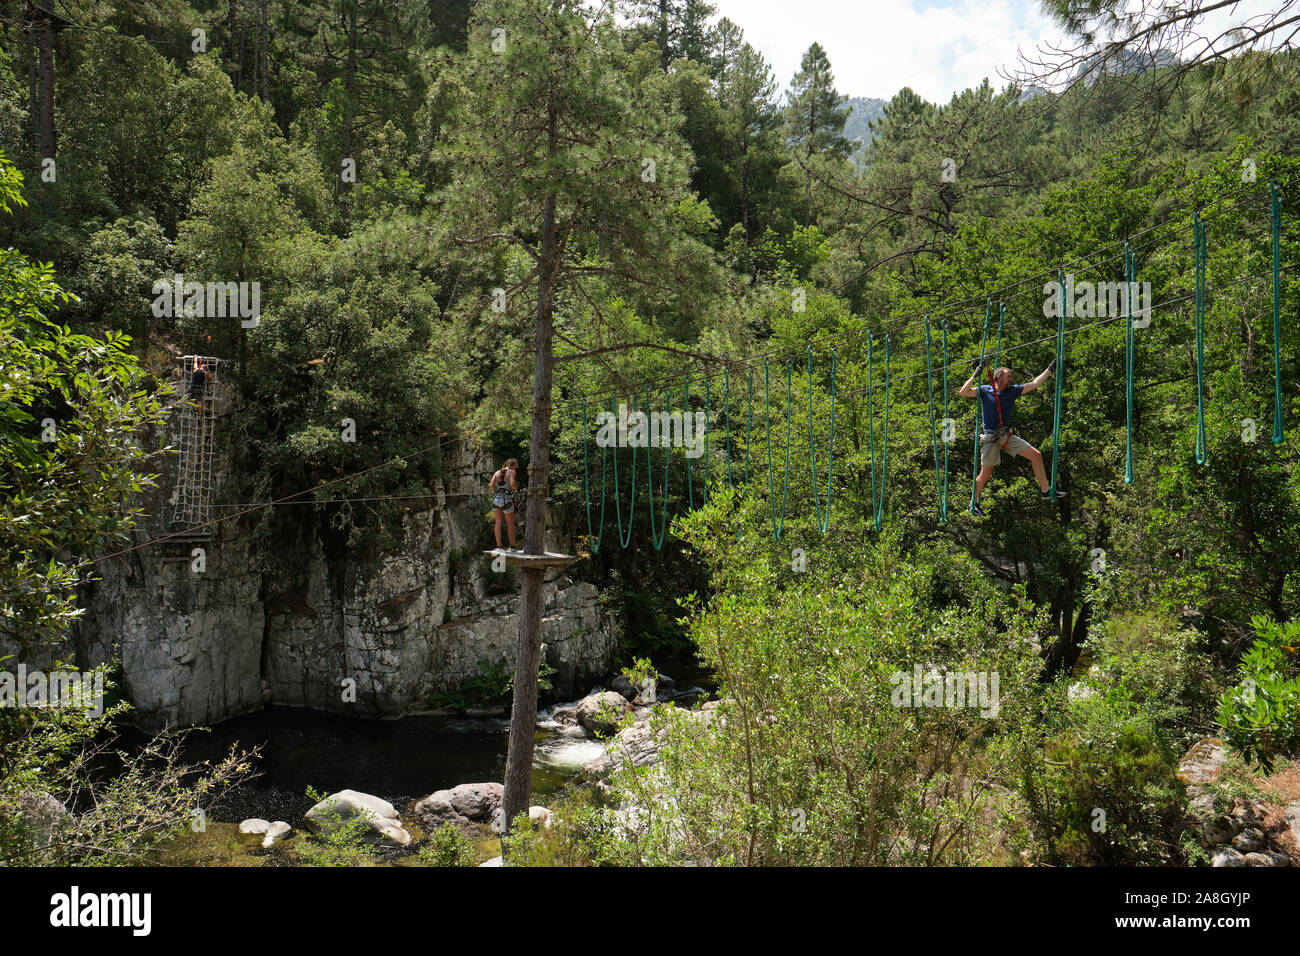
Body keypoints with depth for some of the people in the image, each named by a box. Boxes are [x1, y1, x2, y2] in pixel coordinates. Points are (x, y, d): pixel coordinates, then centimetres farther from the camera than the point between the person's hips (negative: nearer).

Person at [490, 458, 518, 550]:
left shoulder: (497, 472, 11)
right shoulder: (512, 472, 0)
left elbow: (491, 485, -1)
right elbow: (512, 483, -15)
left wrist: (495, 493, 13)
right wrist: (514, 488, 6)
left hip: (496, 499, 4)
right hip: (507, 500, -4)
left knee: (498, 524, 4)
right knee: (510, 524, 10)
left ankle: (499, 546, -3)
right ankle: (512, 546, 19)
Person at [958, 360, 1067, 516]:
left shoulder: (1013, 390, 7)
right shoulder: (984, 391, -4)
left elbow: (1035, 383, 10)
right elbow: (964, 392, -15)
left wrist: (1050, 368, 8)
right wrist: (975, 374, -20)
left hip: (1008, 435, 5)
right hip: (990, 438, -5)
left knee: (1036, 455, -2)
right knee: (985, 474, -4)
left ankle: (1046, 492, 7)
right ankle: (973, 504, 12)